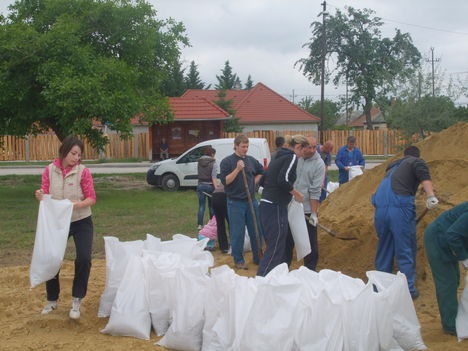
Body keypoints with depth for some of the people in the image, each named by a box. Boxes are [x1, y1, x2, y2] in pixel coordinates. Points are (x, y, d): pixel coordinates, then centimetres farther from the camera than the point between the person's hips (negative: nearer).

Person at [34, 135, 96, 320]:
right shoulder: (50, 170, -6)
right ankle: (52, 301, 25)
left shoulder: (83, 171, -12)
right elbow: (45, 196, -3)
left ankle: (76, 302, 3)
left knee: (84, 259, -13)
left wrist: (76, 204, -33)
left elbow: (92, 198, -13)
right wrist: (40, 196, -27)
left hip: (81, 222, -2)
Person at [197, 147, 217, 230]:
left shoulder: (199, 162, 4)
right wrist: (216, 189, -19)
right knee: (211, 205, 11)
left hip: (200, 185, 3)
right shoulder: (213, 163, -9)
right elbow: (214, 177, -16)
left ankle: (200, 225, -2)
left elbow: (199, 174, 5)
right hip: (210, 186, -3)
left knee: (201, 206, 4)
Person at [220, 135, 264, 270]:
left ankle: (258, 257, 23)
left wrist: (254, 182, 8)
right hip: (235, 202, -5)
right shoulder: (227, 161, -7)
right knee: (237, 233, 0)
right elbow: (225, 181, -14)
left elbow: (261, 172, 24)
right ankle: (238, 260, 12)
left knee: (256, 231, 10)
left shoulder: (251, 160, 7)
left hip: (251, 201, 5)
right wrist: (237, 169, -22)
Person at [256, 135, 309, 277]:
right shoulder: (292, 157, -8)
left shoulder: (279, 157, 19)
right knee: (275, 249, -8)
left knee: (278, 247, 17)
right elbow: (283, 180, -22)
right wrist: (296, 194, -8)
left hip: (266, 204, 10)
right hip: (275, 207, -9)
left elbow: (264, 180, 20)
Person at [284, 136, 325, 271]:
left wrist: (314, 213, -15)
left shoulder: (319, 164, -8)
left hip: (308, 210, -4)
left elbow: (315, 191, -12)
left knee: (310, 244, 4)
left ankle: (310, 272, 16)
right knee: (287, 241, 14)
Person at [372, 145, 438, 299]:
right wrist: (431, 196, -27)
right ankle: (408, 289, 5)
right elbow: (424, 175, -13)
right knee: (406, 250, 2)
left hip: (380, 208, 6)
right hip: (400, 208, -6)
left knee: (384, 248, 17)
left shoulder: (393, 166, 29)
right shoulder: (417, 162, 9)